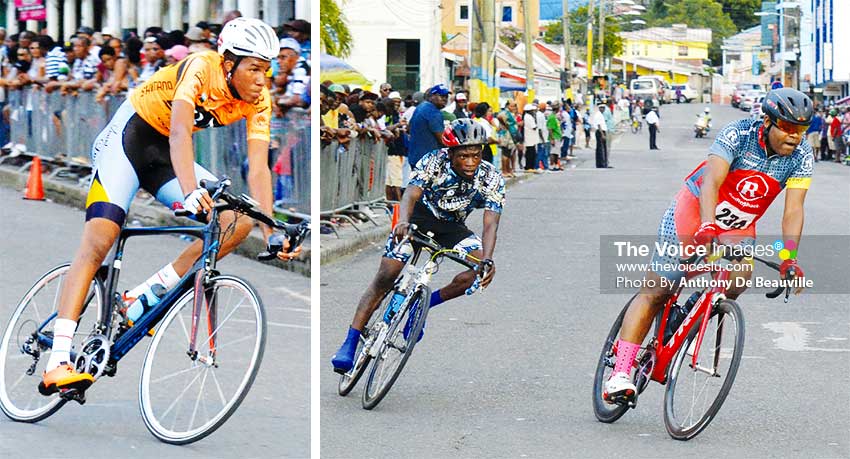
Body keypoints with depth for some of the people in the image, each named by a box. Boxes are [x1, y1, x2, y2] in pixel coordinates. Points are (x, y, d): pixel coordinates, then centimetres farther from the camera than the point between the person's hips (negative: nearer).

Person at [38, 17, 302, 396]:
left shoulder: (258, 100, -9)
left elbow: (258, 168, -13)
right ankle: (57, 363, -28)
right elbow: (180, 133, -38)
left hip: (165, 155, 7)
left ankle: (145, 297, -6)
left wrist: (270, 230, -25)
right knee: (98, 241, -22)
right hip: (128, 137, -6)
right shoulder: (201, 69, -26)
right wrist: (190, 194, -53)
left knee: (239, 221, -12)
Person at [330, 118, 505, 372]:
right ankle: (349, 346, -13)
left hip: (452, 227, 3)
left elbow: (491, 223, -28)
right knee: (385, 277, -17)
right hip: (419, 218, -3)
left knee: (482, 271, -23)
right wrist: (403, 222, -60)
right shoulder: (433, 162, -25)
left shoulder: (492, 178, -21)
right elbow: (410, 195, -38)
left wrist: (487, 261, -45)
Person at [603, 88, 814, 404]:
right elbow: (711, 181, -35)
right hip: (695, 211, -3)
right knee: (655, 292, -8)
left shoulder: (801, 156, -14)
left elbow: (793, 210, -20)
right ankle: (619, 375, -7)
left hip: (738, 228, 4)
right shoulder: (739, 135, -24)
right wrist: (707, 226, -52)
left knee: (741, 274, -26)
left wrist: (790, 258, -34)